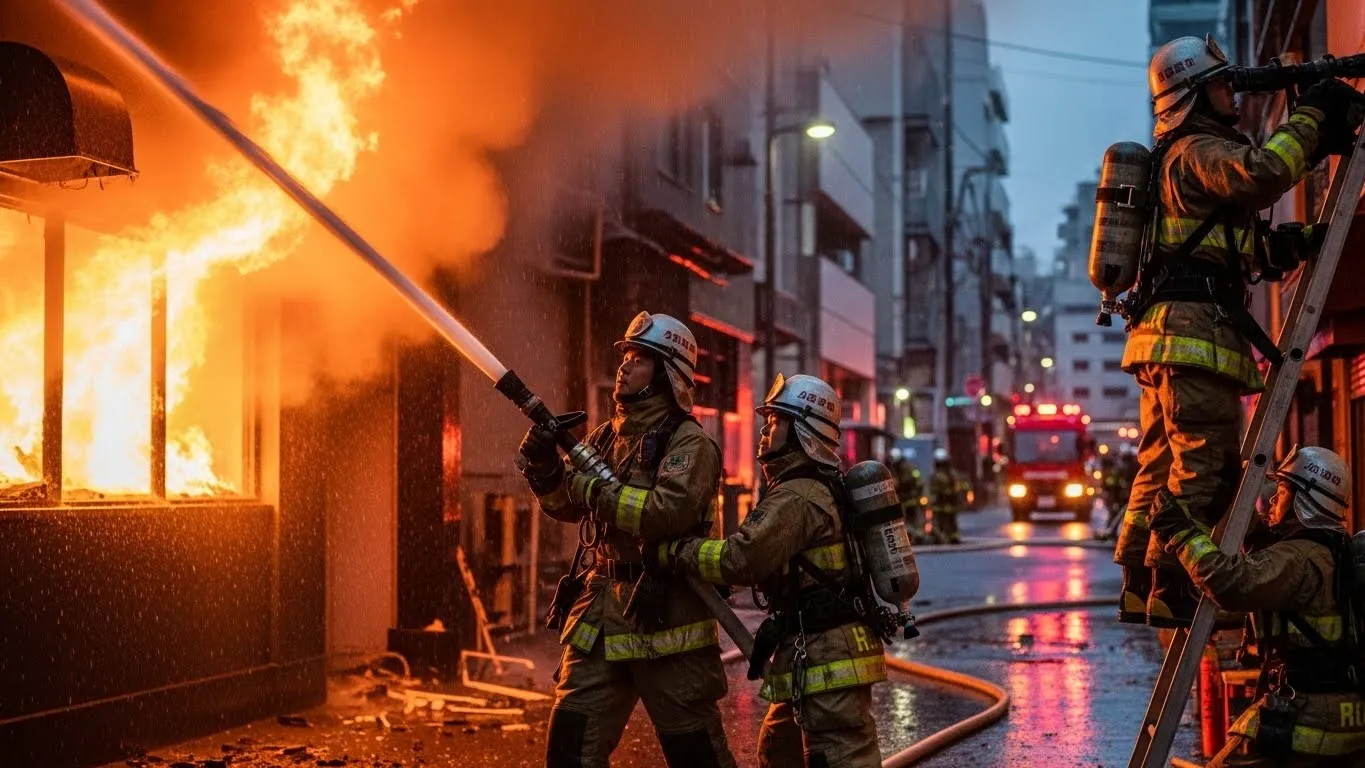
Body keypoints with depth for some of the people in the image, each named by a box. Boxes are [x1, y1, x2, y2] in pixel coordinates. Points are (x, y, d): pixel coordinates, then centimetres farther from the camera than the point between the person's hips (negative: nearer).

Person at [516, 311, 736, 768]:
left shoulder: (689, 442, -9)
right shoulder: (608, 436, 13)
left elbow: (669, 512, -24)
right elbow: (567, 506, 15)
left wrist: (593, 489, -20)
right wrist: (544, 470, -5)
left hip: (665, 612, -7)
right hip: (603, 606, 7)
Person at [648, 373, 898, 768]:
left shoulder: (796, 498, -15)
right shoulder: (821, 491, 17)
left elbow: (740, 559, -24)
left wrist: (669, 551, -16)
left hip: (827, 660, -11)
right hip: (826, 655, 11)